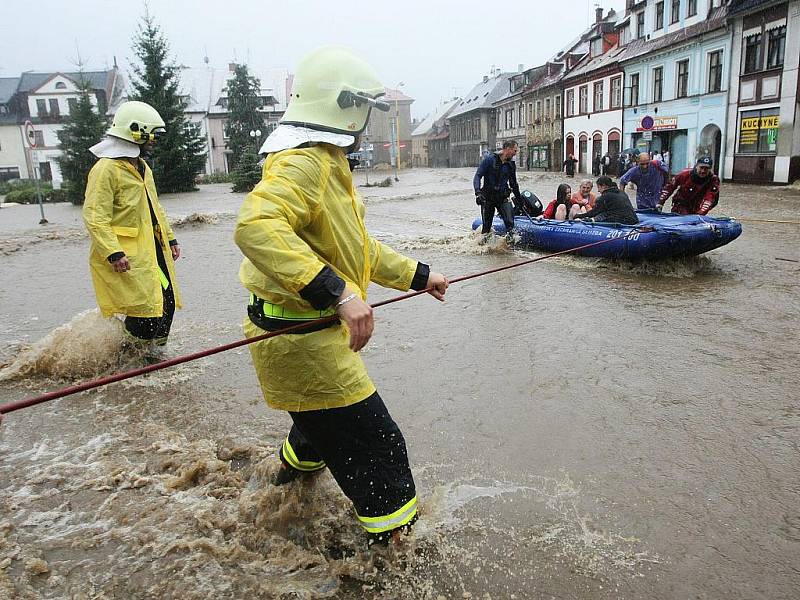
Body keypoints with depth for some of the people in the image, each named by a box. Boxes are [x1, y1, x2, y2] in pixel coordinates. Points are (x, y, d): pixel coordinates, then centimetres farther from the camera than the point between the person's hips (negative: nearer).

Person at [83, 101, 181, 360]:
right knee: (146, 305, -9)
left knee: (166, 300, 10)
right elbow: (94, 217, -19)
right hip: (126, 256, -9)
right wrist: (114, 253, -25)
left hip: (153, 248, 9)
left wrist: (170, 239, 21)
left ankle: (152, 349, 26)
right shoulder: (106, 169, -13)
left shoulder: (142, 167, 18)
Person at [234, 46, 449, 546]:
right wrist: (337, 291, -43)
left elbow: (356, 247, 23)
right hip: (302, 339, -11)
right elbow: (255, 227, -39)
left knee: (325, 423, 34)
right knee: (375, 444, -1)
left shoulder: (327, 165, 16)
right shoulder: (303, 163, -20)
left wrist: (418, 276, 25)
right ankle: (394, 540, 16)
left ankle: (294, 469, 61)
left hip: (315, 331, 11)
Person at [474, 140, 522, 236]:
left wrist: (519, 198, 28)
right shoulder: (489, 159, -7)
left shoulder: (511, 165, 8)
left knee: (510, 223, -16)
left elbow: (513, 183, 23)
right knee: (486, 227, 3)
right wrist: (478, 192, -25)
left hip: (503, 197, 3)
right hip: (487, 198, -3)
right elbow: (478, 176, -11)